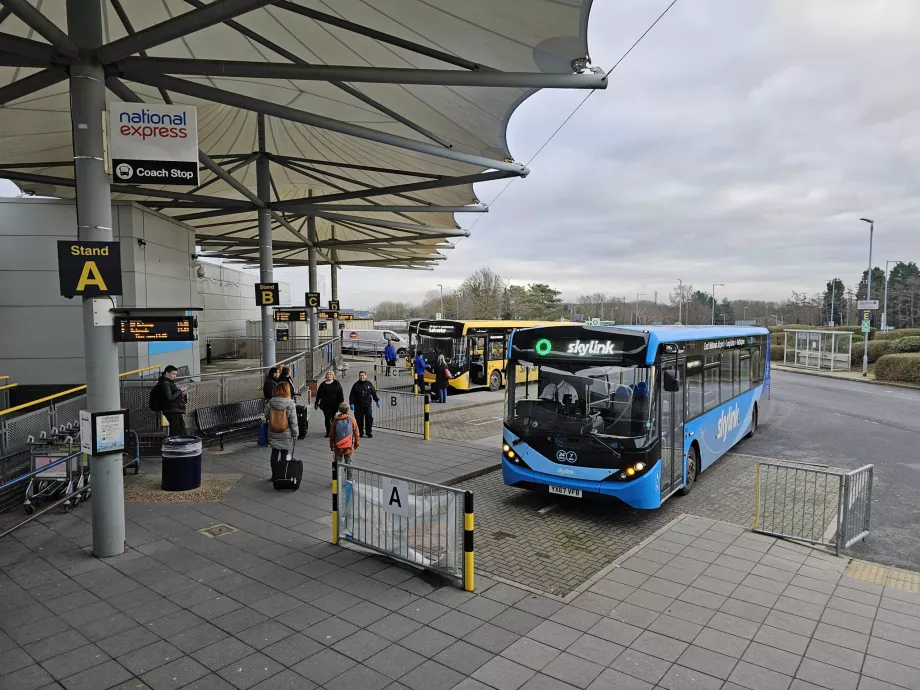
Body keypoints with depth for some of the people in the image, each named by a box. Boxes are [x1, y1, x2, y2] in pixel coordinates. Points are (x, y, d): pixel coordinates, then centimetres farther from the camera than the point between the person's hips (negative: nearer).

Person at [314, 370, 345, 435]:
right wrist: (316, 403, 7)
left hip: (334, 404, 0)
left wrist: (341, 402, -5)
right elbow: (318, 394, 9)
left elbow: (341, 393, 1)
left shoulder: (336, 383, 4)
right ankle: (328, 432, 4)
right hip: (325, 404, 0)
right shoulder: (323, 384, 7)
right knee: (327, 418, -3)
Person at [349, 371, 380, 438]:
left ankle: (369, 432, 3)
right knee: (359, 420, 5)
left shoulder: (369, 384, 4)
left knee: (369, 418, -6)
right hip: (358, 406, -1)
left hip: (368, 405, 1)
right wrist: (352, 403, -8)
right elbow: (352, 395, -1)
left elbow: (374, 393, 15)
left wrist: (377, 400, 14)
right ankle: (360, 432, 19)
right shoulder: (356, 385, -2)